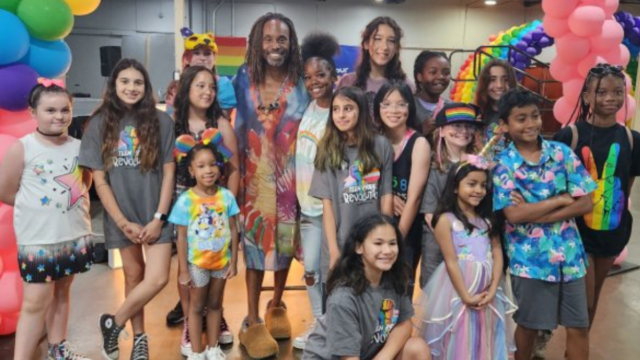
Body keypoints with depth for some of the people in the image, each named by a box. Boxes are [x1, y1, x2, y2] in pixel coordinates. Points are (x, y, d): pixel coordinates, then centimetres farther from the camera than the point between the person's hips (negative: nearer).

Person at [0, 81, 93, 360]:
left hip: (76, 236, 4)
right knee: (36, 303, -2)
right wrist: (35, 205, 1)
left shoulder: (78, 147, 1)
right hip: (38, 240, -4)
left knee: (61, 293, 17)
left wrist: (77, 204, 3)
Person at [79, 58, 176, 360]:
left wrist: (158, 218, -9)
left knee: (157, 278, -8)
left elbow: (169, 172, -4)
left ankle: (114, 323, 15)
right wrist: (124, 222, -8)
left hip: (155, 213, -1)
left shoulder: (161, 121, -3)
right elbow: (99, 180, -2)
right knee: (134, 275, 11)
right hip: (121, 216, 1)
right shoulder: (100, 123, 0)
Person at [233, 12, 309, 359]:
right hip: (255, 174, -1)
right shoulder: (244, 79, 0)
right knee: (255, 240, 2)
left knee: (286, 239, 11)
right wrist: (234, 174, -2)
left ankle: (276, 306, 33)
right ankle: (252, 322, 13)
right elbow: (236, 130, 3)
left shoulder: (302, 83, 0)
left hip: (290, 175, 1)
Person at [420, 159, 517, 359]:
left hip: (487, 290, 5)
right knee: (460, 343, 6)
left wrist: (493, 289, -10)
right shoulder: (446, 219, -8)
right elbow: (451, 262, -11)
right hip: (458, 290, -5)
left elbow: (497, 254, 2)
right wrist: (466, 296, -14)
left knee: (488, 342, 15)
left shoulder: (488, 219, 9)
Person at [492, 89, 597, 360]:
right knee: (528, 324, 13)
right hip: (528, 258, -2)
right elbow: (514, 215, -17)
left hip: (569, 254, 3)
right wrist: (561, 199, -12)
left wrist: (534, 215, -15)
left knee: (579, 327, 12)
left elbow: (585, 204, -5)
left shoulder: (562, 152, 0)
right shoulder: (503, 164, -8)